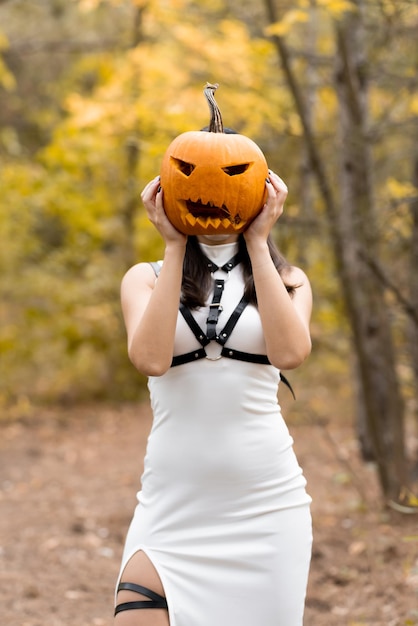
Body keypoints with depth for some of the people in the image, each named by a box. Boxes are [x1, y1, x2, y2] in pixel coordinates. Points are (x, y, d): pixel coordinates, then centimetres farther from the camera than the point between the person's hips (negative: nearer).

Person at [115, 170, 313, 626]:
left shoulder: (287, 280, 9)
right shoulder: (146, 278, 7)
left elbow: (289, 353, -14)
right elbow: (150, 359, -14)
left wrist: (258, 242, -7)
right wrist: (174, 247, -7)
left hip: (265, 500, 1)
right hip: (174, 501, -1)